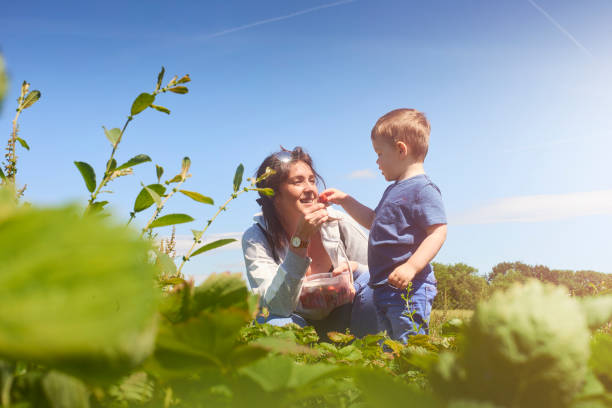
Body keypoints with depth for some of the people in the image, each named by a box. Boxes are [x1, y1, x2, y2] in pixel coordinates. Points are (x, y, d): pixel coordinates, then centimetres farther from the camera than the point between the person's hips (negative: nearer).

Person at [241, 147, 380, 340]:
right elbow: (277, 305, -29)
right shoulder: (256, 238, -18)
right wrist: (299, 240, -36)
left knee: (368, 280, -25)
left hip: (339, 318, 2)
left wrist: (353, 268, -29)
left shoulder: (337, 222, -13)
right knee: (275, 324, -35)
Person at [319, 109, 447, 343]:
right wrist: (344, 200, 28)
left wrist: (411, 267, -28)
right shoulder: (395, 190, 20)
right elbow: (373, 221, 34)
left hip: (409, 289, -10)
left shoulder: (423, 189, -12)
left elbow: (438, 231, -20)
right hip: (385, 289, 10)